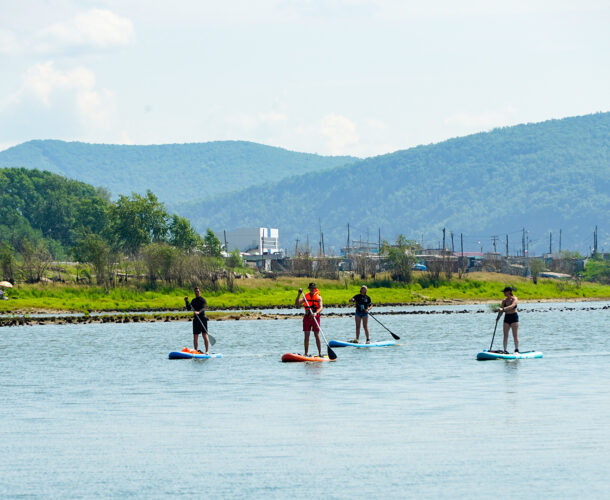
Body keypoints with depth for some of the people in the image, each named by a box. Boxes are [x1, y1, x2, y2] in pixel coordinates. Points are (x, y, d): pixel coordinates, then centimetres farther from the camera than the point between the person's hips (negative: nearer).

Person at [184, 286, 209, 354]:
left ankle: (207, 351, -10)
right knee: (195, 336, 6)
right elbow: (189, 308, 11)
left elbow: (203, 308, -21)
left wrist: (198, 312, -40)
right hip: (195, 319, 6)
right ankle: (195, 350, 11)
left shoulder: (203, 300, -4)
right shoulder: (193, 300, 16)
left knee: (204, 335, -9)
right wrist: (186, 301, -3)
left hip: (202, 318, -6)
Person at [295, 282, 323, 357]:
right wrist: (299, 294, -13)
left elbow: (321, 307, -13)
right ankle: (306, 353, 5)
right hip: (307, 317, 2)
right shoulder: (306, 296, 7)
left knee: (317, 335, -5)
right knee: (306, 336, 1)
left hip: (315, 317, -2)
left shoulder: (318, 297, 0)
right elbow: (297, 304, -1)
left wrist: (316, 313, -32)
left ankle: (320, 353, -2)